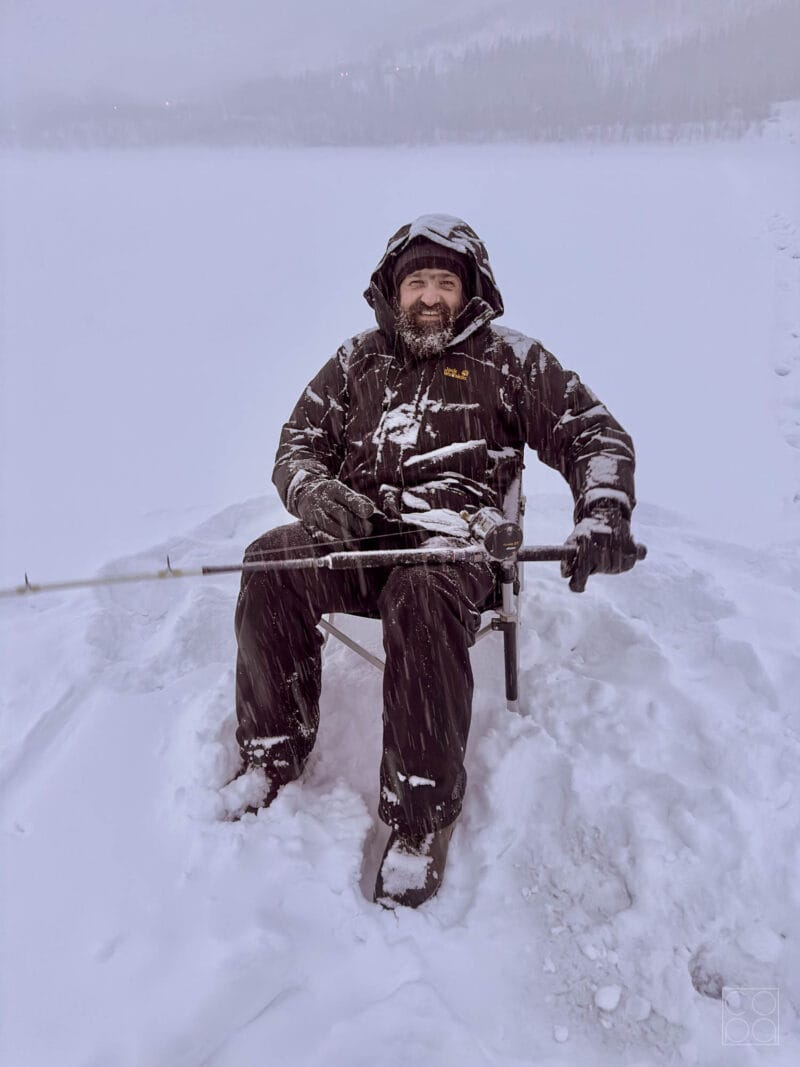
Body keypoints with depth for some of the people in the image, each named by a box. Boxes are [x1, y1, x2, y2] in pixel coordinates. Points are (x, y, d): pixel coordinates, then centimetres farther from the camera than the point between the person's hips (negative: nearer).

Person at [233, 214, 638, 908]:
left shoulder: (509, 360, 12)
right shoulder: (358, 360, 19)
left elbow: (595, 434, 6)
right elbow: (298, 445, 16)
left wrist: (603, 518, -14)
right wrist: (319, 493, -9)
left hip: (454, 543, -3)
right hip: (358, 533, 3)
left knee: (421, 596, -37)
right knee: (272, 562, -27)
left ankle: (423, 816, -25)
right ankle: (272, 761, -11)